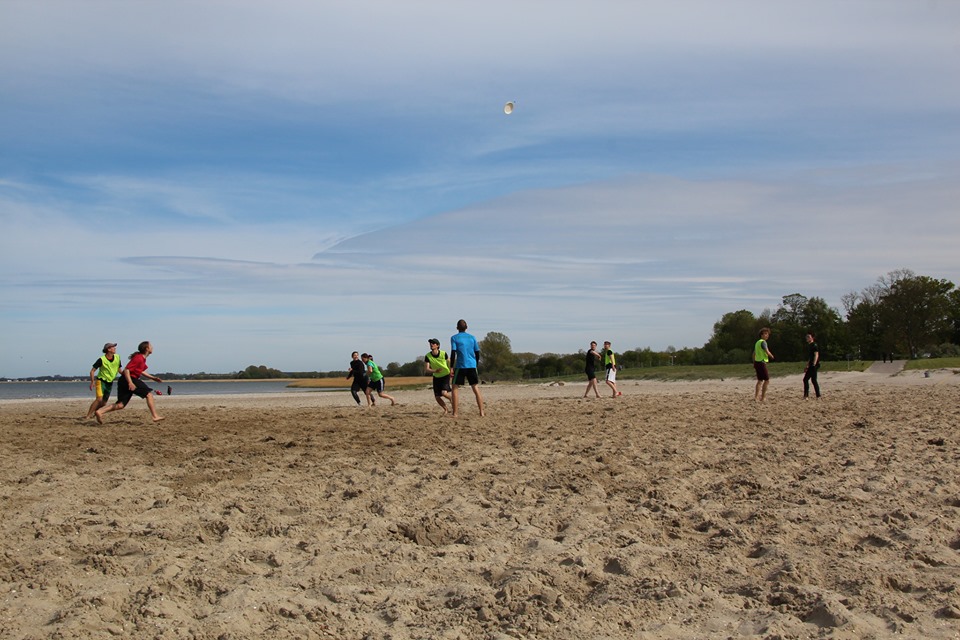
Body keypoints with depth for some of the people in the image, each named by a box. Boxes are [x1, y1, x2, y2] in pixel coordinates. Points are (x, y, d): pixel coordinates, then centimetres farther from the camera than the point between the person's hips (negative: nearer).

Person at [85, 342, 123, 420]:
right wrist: (92, 382, -22)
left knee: (104, 403, 5)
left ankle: (93, 413, 23)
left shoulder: (117, 357, -2)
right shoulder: (102, 359, -16)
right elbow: (92, 371, -12)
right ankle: (88, 416, -18)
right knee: (99, 399, -22)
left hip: (110, 383, 6)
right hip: (101, 381, -6)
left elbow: (119, 369, 12)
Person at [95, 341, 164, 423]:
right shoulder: (138, 358, -15)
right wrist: (130, 383, -30)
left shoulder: (142, 358, 17)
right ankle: (155, 416, -3)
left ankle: (99, 411, -5)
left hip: (124, 382, 10)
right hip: (130, 380, -10)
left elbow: (141, 371, 31)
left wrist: (152, 378, 24)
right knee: (149, 394, -3)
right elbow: (126, 369, -21)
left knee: (120, 405, 4)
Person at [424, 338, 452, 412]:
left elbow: (449, 362, 4)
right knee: (437, 397, 0)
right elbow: (427, 369, -16)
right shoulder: (427, 356, -14)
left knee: (444, 393, -22)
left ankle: (451, 398, 13)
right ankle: (445, 409, 27)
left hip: (445, 375, -3)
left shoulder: (443, 354, -15)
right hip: (436, 377, 3)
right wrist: (435, 371, -34)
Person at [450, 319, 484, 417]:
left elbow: (453, 353, -8)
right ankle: (481, 412, 1)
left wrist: (451, 368, -6)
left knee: (455, 388, 4)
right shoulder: (472, 338, 11)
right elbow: (477, 353, 11)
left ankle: (455, 413, -3)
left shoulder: (454, 338, 1)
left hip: (460, 366, -3)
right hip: (472, 366, 3)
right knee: (476, 389, 7)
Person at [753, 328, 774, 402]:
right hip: (762, 362, -9)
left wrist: (754, 363, 24)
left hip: (757, 362, 9)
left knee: (760, 380, 15)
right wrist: (771, 356, 1)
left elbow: (754, 353, 20)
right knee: (767, 380, -4)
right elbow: (767, 352, -20)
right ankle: (762, 398, -5)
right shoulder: (763, 342, -12)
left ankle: (756, 396, 15)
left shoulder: (757, 342, 15)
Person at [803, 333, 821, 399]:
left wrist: (814, 365, -24)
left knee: (813, 380, -9)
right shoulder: (809, 345, 17)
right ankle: (806, 395, 14)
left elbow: (816, 355, -17)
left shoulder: (814, 345, -10)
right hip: (810, 365, 10)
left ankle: (818, 396, -4)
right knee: (805, 379, 10)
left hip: (814, 365, -10)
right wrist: (807, 366, 23)